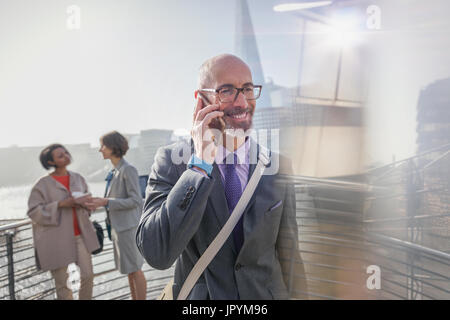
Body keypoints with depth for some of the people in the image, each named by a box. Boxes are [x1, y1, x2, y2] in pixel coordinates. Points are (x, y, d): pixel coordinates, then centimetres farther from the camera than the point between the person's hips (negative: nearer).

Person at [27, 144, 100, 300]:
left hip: (79, 235, 4)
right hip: (57, 238, -4)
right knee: (61, 281, 6)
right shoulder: (43, 184, -10)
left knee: (88, 275, 6)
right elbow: (34, 212, -12)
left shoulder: (78, 178, 4)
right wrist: (61, 204, -22)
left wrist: (82, 203, -10)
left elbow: (87, 201, 14)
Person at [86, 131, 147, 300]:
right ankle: (134, 298, 29)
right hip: (117, 226, 8)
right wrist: (100, 202, 7)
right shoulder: (115, 171, 9)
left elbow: (135, 200, -19)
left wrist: (106, 202, -22)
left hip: (127, 226, -8)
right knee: (129, 269, 17)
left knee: (134, 269, 3)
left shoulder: (128, 170, -17)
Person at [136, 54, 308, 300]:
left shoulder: (278, 165, -8)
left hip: (267, 293, 2)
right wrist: (201, 162, -28)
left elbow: (288, 253, -3)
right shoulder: (170, 160, -15)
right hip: (198, 294, -1)